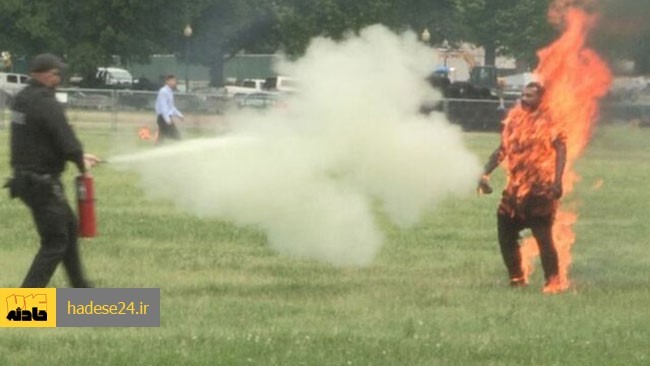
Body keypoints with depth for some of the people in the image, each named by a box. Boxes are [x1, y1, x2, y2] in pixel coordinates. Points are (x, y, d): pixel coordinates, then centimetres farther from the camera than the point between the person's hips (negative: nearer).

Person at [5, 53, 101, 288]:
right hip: (42, 183, -10)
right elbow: (65, 139, -19)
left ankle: (79, 286, 36)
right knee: (55, 242, -5)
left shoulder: (22, 99, 9)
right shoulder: (46, 103, -20)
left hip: (26, 178, 10)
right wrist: (81, 161, 2)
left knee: (68, 227, 24)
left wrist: (79, 156, 19)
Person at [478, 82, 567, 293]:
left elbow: (560, 151, -16)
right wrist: (486, 174, 12)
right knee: (505, 233, 8)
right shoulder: (514, 119, 11)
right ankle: (517, 278, 20)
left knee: (543, 236, -9)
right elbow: (503, 150, 18)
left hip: (539, 189, -7)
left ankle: (552, 281, -2)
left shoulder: (548, 123, -8)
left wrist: (557, 181, -28)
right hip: (515, 189, 7)